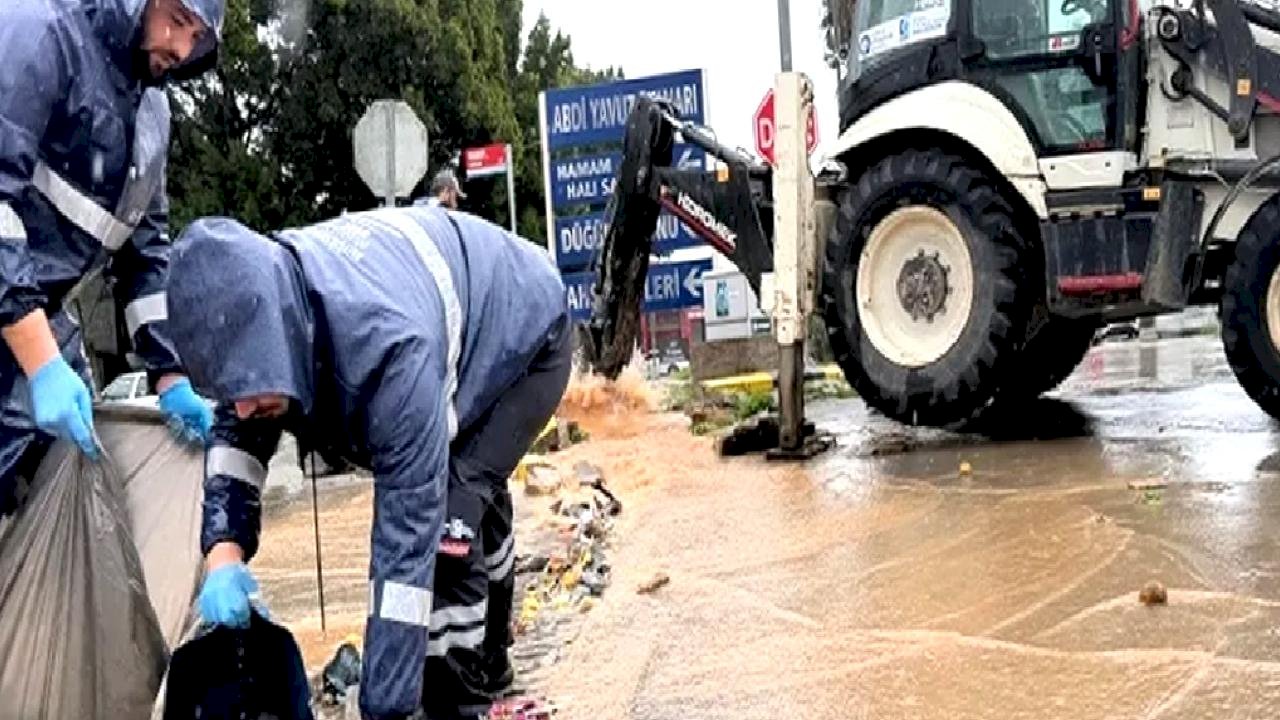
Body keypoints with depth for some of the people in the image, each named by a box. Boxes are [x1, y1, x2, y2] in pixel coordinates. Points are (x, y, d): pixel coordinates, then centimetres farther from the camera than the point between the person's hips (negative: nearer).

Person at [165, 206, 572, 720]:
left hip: (524, 334, -7)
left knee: (445, 511, -25)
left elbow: (408, 537, -45)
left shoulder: (391, 348, -47)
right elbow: (236, 433, -11)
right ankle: (488, 663, 48)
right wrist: (224, 553, -30)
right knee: (472, 494, 24)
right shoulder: (256, 306, -27)